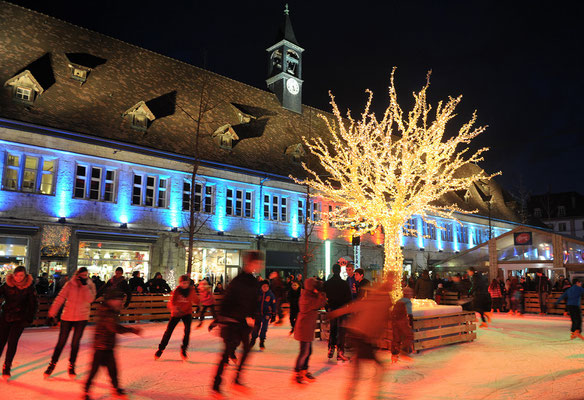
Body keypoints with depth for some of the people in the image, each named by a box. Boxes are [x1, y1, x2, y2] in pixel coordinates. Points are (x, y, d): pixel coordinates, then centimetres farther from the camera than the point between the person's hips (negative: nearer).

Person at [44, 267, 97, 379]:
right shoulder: (70, 284, -4)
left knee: (75, 343, 4)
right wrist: (52, 312, -6)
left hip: (82, 318, 0)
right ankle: (52, 364, 25)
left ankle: (71, 366, 21)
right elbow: (60, 298, -4)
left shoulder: (90, 285, -2)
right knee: (61, 342, 6)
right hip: (67, 317, 0)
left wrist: (84, 285, -21)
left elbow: (90, 299, -17)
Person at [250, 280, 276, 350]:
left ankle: (262, 342, 17)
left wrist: (273, 315, 3)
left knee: (264, 329, 0)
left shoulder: (271, 294, -4)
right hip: (257, 314, 1)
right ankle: (253, 340, 26)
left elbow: (273, 305, 3)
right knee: (256, 328, 6)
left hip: (266, 314, -1)